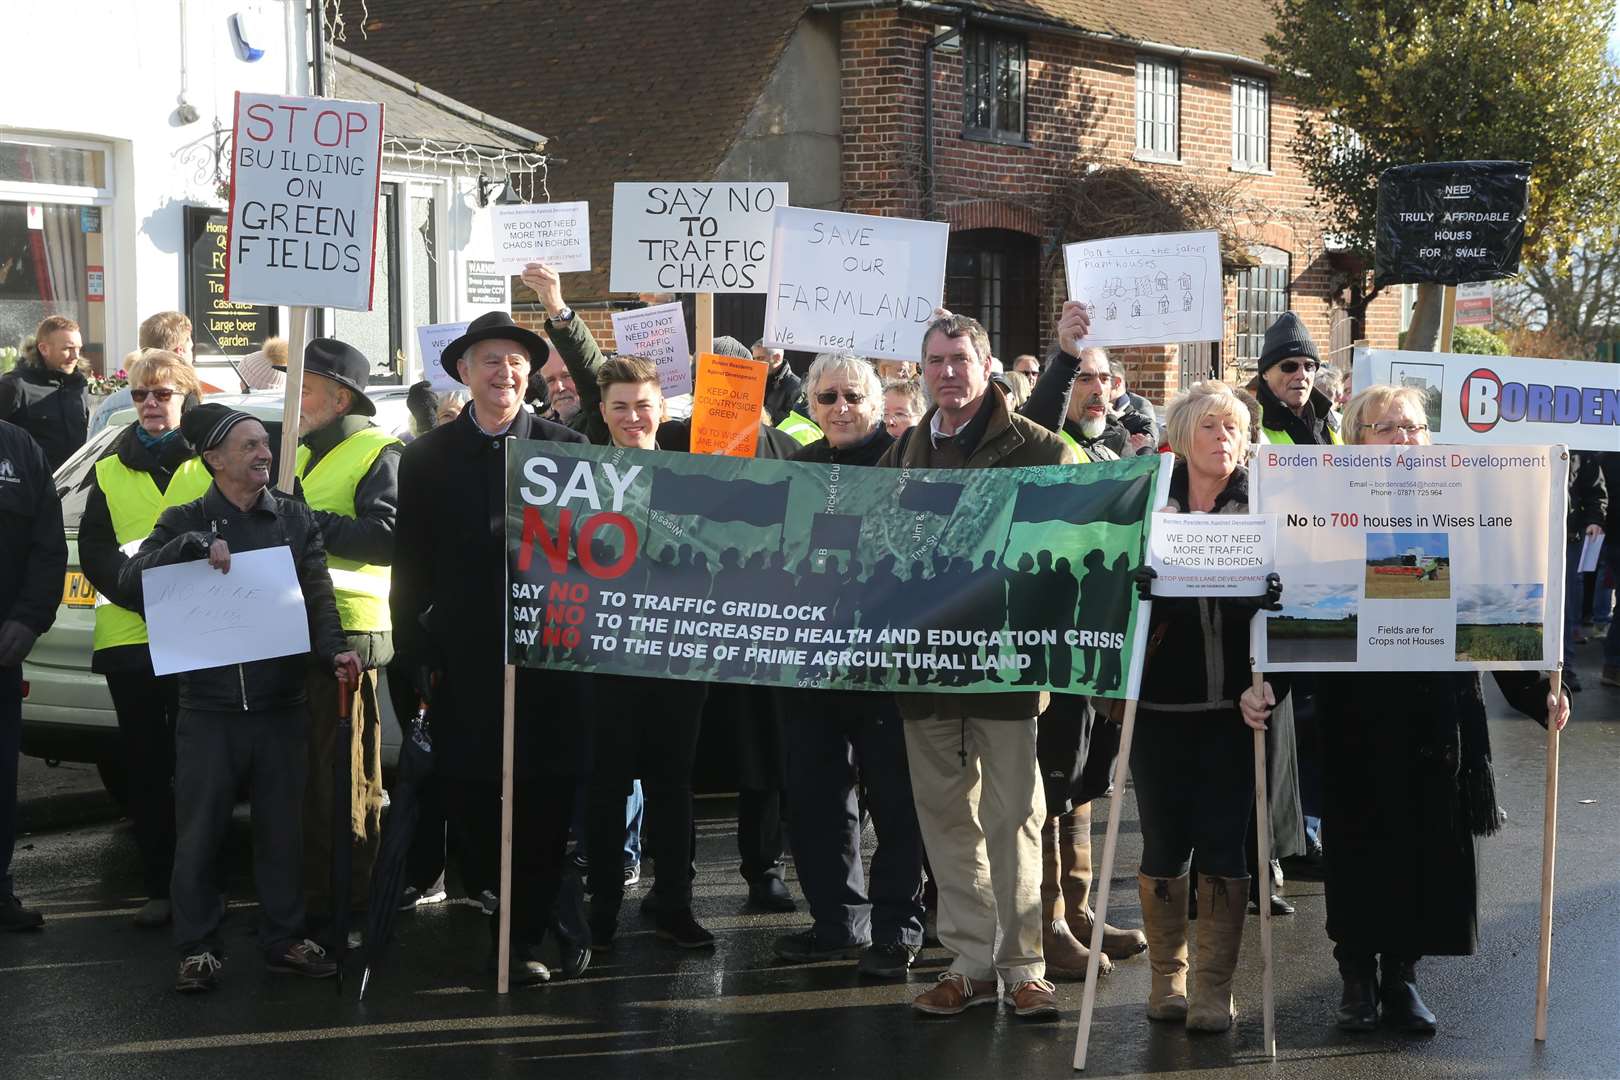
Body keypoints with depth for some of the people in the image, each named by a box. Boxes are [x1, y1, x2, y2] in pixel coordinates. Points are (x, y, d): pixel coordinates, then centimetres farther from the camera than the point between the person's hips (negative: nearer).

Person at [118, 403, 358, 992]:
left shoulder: (295, 518, 8)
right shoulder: (186, 522, 3)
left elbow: (318, 593, 0)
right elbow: (130, 580, -8)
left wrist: (333, 649, -19)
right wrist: (193, 546, -22)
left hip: (282, 700, 2)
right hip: (208, 705, -2)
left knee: (281, 827, 9)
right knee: (199, 832, 2)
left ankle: (285, 938, 20)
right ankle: (198, 948, 12)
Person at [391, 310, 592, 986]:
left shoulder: (566, 449, 4)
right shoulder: (427, 457, 8)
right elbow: (411, 563, 7)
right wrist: (414, 651, 1)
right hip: (463, 660, 1)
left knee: (546, 796, -1)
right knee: (468, 791, 2)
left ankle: (524, 936, 9)